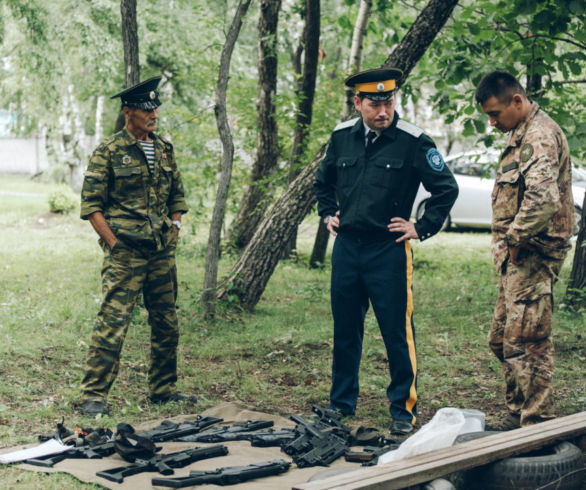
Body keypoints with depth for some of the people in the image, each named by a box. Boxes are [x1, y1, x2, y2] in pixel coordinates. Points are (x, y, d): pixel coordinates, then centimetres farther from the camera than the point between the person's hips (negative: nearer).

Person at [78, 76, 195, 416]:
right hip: (125, 254, -6)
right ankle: (93, 396, -3)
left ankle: (163, 389, 24)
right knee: (112, 323, -9)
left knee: (167, 324, 11)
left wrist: (174, 229, 9)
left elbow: (178, 197, 22)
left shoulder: (165, 149, 13)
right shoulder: (110, 151, -4)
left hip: (163, 253, 6)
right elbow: (91, 205, -6)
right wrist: (114, 244, -10)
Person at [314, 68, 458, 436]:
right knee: (345, 331, 13)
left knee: (398, 333, -2)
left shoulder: (414, 141, -9)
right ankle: (341, 405, 26)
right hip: (346, 247, 5)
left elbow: (447, 188, -4)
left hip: (388, 250, -4)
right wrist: (328, 214, 16)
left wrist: (421, 229, -5)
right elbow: (323, 180, 26)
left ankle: (404, 412, 10)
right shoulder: (342, 137, 6)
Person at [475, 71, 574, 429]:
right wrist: (509, 241, 14)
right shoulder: (523, 134, 18)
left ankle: (536, 424, -1)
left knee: (526, 342, -8)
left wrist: (516, 236, -19)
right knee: (502, 339, 16)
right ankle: (517, 413, 26)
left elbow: (543, 198, -30)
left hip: (533, 256, -11)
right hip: (517, 257, 11)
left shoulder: (540, 135, -16)